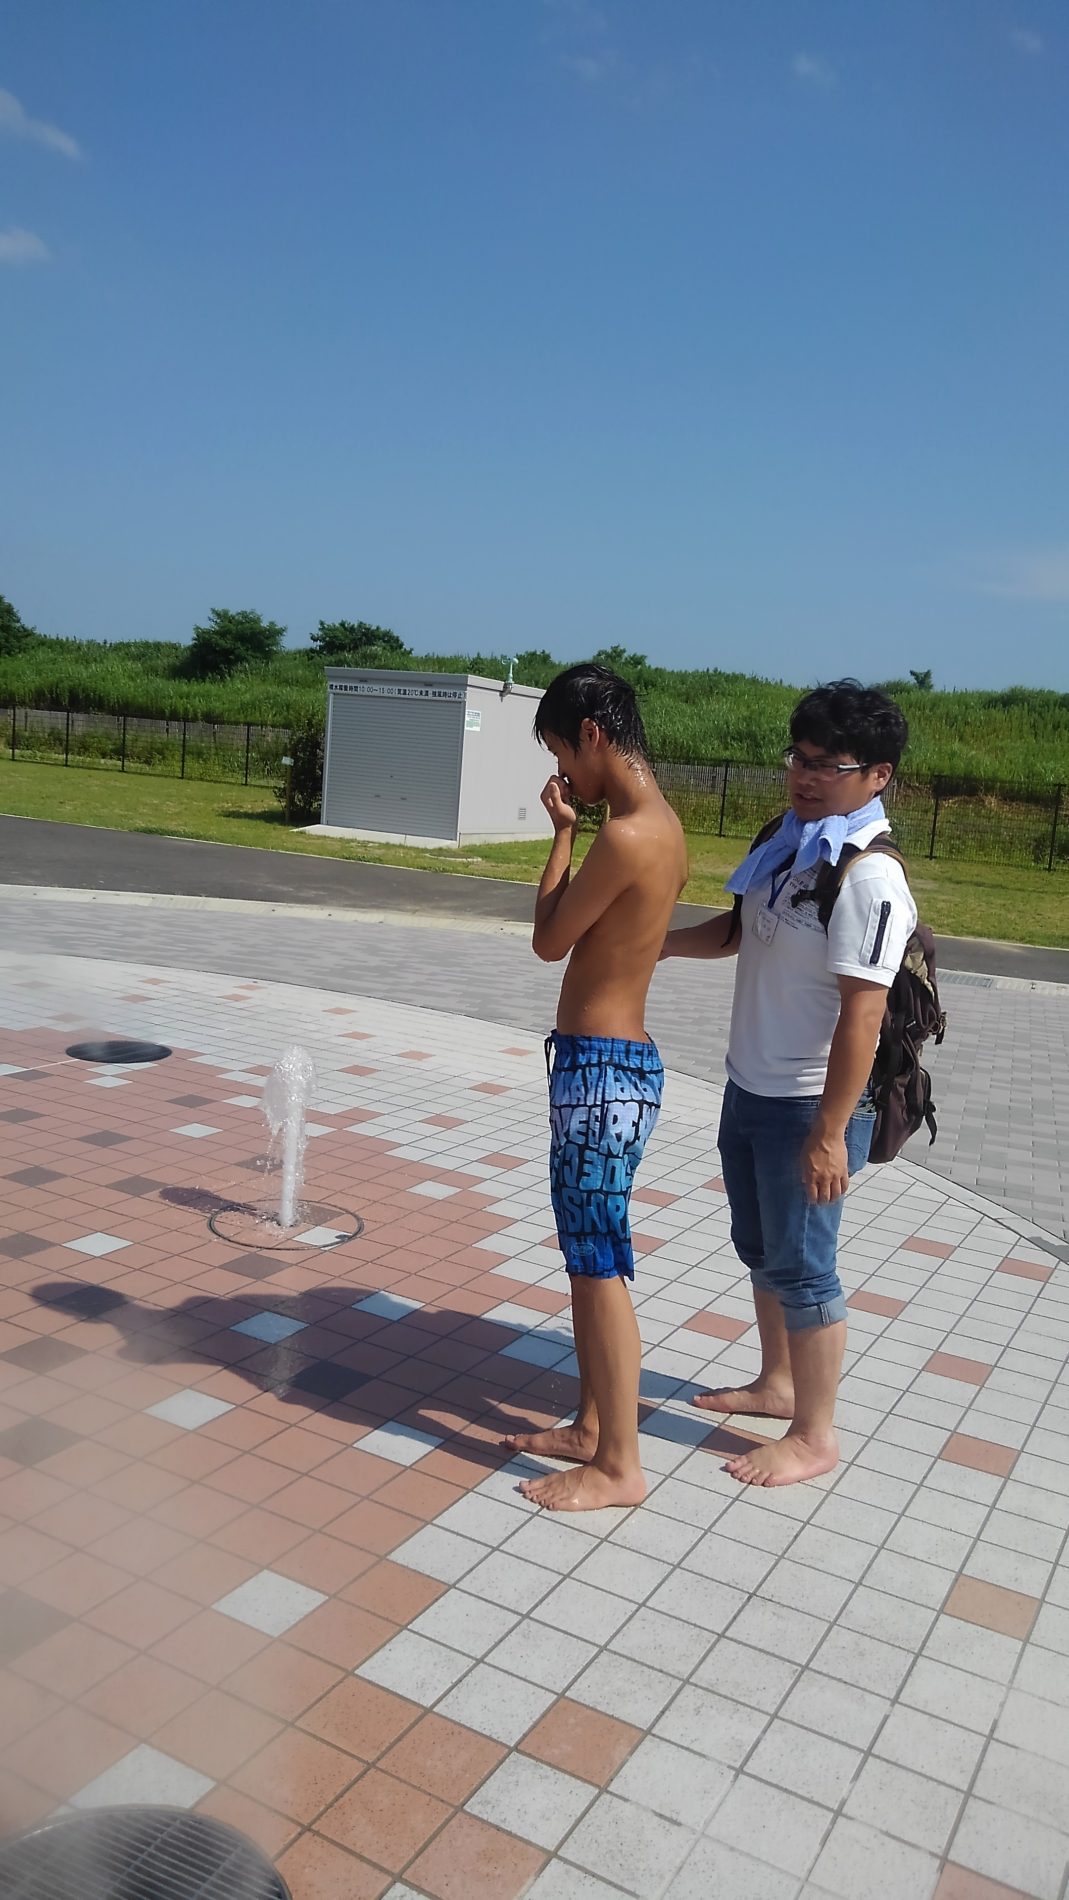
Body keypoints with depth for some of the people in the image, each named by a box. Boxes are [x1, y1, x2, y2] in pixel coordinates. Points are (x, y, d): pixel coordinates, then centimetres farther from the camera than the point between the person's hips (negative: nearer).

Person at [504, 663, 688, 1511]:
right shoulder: (663, 824, 10)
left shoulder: (625, 837, -22)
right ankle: (591, 1426, 32)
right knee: (586, 1255, 18)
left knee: (601, 1265, 1)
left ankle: (619, 1466, 15)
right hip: (615, 1059, 10)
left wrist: (563, 830, -3)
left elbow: (549, 940, -8)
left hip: (601, 1069, -10)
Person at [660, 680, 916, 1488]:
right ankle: (777, 1384, 41)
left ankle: (815, 1436, 21)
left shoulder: (869, 878, -23)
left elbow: (861, 1016, -24)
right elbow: (740, 929, 18)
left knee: (801, 1267, 4)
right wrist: (660, 941, 1)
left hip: (809, 1106, -9)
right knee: (760, 1248, 21)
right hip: (750, 1088, 9)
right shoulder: (786, 845, 5)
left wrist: (830, 1133, -23)